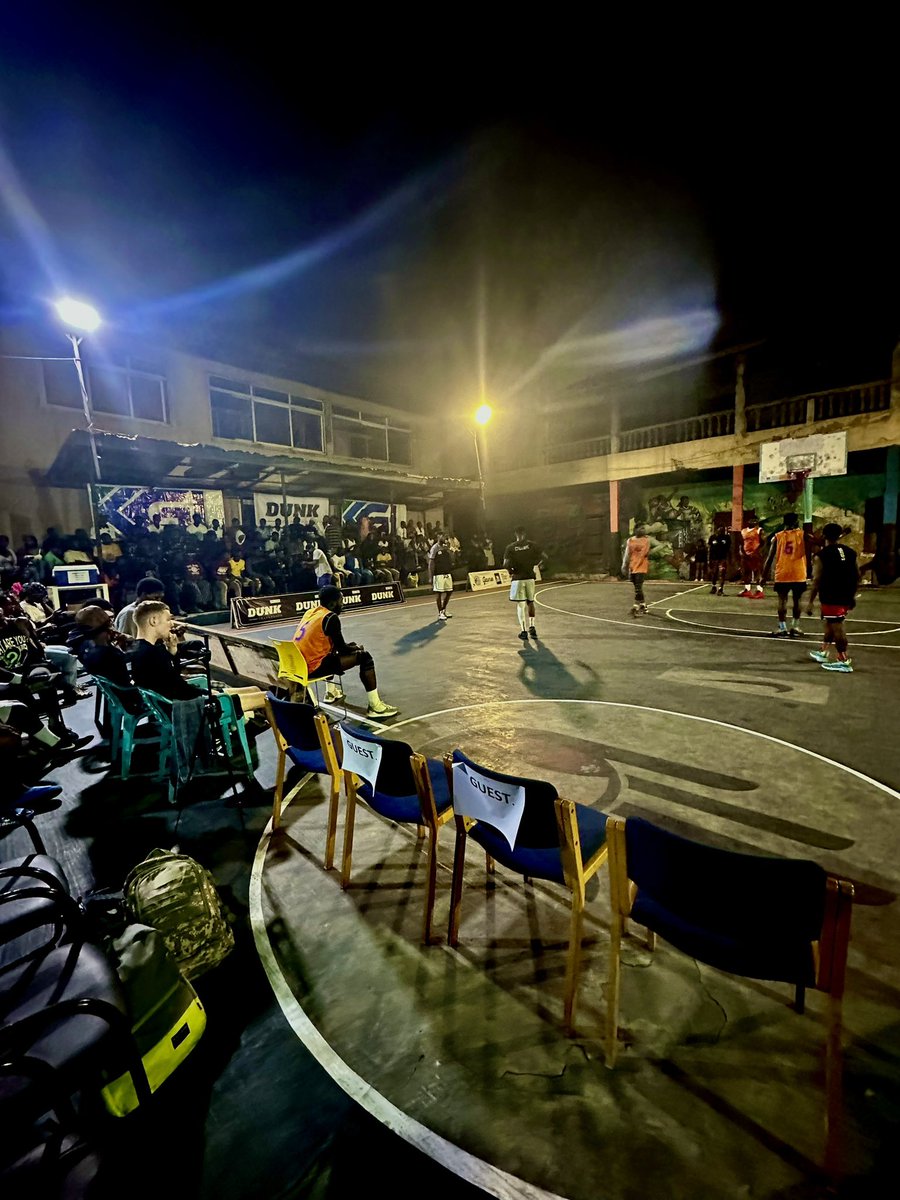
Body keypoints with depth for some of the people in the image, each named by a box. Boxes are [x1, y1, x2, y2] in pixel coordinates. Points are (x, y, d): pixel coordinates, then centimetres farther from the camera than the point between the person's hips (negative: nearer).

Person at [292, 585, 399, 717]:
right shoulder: (331, 617, -13)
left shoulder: (311, 612, 11)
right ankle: (375, 707, -4)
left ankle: (331, 692, 46)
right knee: (364, 657, -5)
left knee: (332, 650, 36)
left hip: (299, 664, 9)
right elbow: (342, 648, -7)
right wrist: (356, 648, 14)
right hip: (313, 667, -9)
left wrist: (348, 646, 22)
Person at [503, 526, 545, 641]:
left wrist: (511, 571, 5)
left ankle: (523, 631, 0)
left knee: (520, 605, 3)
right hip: (530, 577, 2)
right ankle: (532, 628, 19)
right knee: (530, 603, 17)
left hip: (517, 578, -2)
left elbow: (506, 564, -12)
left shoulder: (510, 547, -2)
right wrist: (538, 564, 18)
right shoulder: (531, 544, 2)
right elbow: (543, 556, -1)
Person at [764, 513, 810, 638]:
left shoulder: (777, 537, 3)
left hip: (782, 574, 0)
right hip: (799, 574, 0)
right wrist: (808, 571, 10)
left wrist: (764, 575, 6)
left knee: (782, 601, 3)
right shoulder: (803, 535, 3)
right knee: (797, 600, 12)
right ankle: (795, 627, 17)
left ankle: (782, 628, 2)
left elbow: (770, 558, 2)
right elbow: (808, 555, 0)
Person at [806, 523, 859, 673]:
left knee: (836, 627, -2)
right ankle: (823, 652, 34)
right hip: (846, 597, 7)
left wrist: (810, 601, -12)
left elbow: (817, 580, -16)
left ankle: (844, 662, 3)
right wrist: (852, 596, 24)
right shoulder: (850, 552, 9)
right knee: (830, 623, 22)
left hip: (831, 598, -7)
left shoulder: (822, 555, -12)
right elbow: (857, 576, 14)